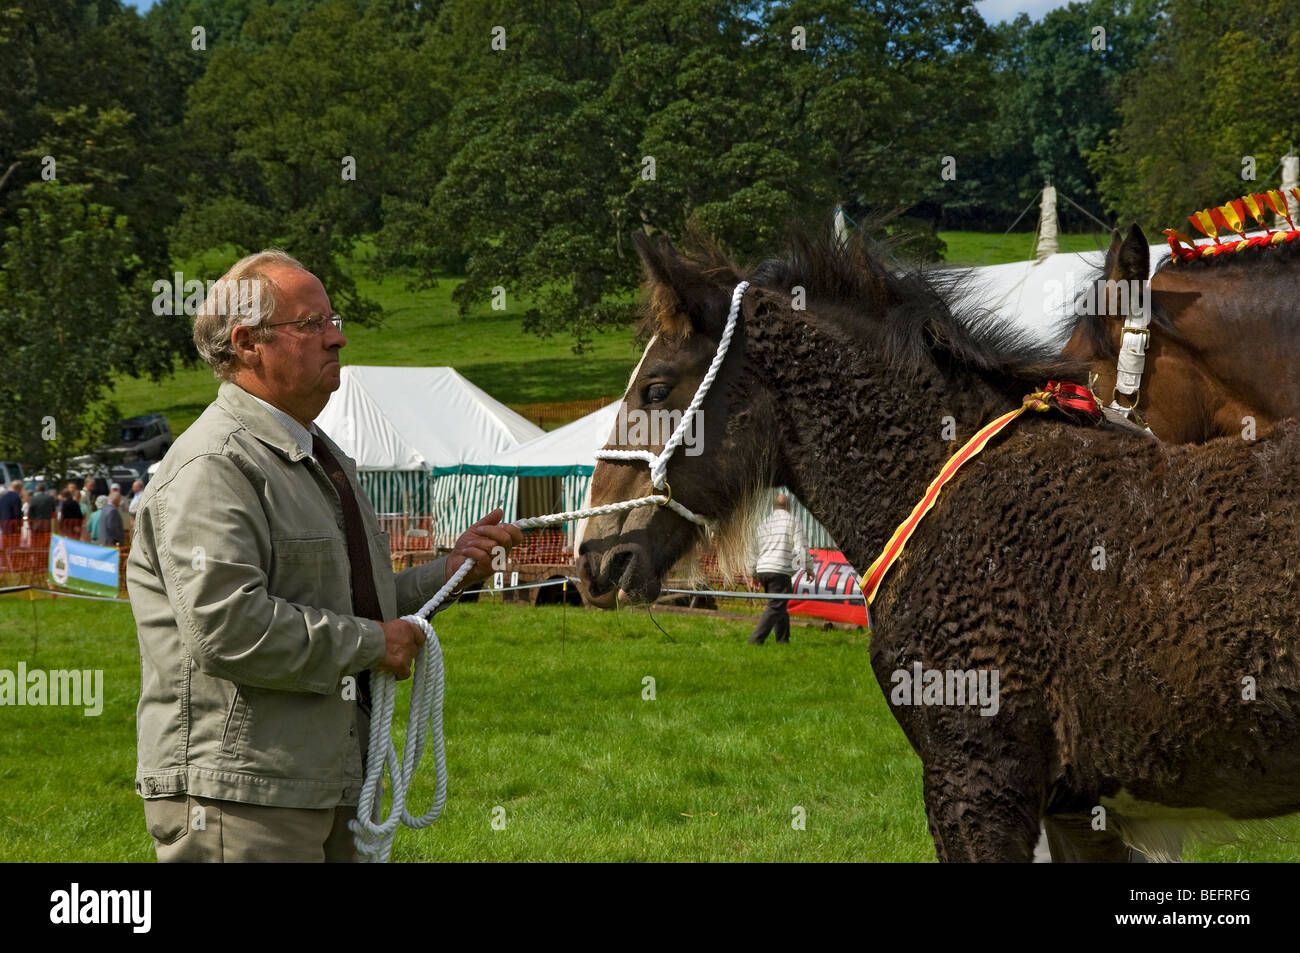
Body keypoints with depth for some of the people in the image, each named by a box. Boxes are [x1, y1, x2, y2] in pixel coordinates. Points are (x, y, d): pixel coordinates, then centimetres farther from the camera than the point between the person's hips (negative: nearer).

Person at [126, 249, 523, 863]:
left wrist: (449, 572, 12)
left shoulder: (323, 458, 21)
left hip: (329, 785, 10)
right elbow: (225, 626, -26)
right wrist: (369, 645, -17)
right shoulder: (213, 467, -14)